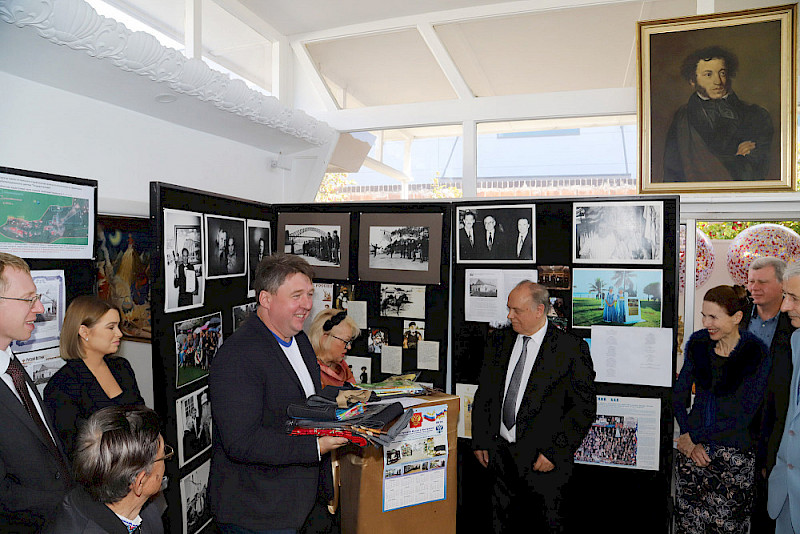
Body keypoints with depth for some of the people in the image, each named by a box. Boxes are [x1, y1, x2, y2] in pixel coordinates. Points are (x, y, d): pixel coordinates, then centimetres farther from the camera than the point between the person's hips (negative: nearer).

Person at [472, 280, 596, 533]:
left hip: (542, 459, -4)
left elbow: (584, 406, -9)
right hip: (498, 453, 4)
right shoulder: (498, 341, 4)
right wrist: (480, 440, 6)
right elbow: (484, 394, 11)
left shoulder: (572, 348, -10)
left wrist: (554, 452, -14)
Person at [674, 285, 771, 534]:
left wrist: (694, 436, -11)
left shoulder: (756, 354, -13)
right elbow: (679, 394, 5)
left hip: (734, 454, -3)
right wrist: (689, 442, -6)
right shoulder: (698, 342, 0)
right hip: (692, 448, 4)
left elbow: (743, 417, -14)